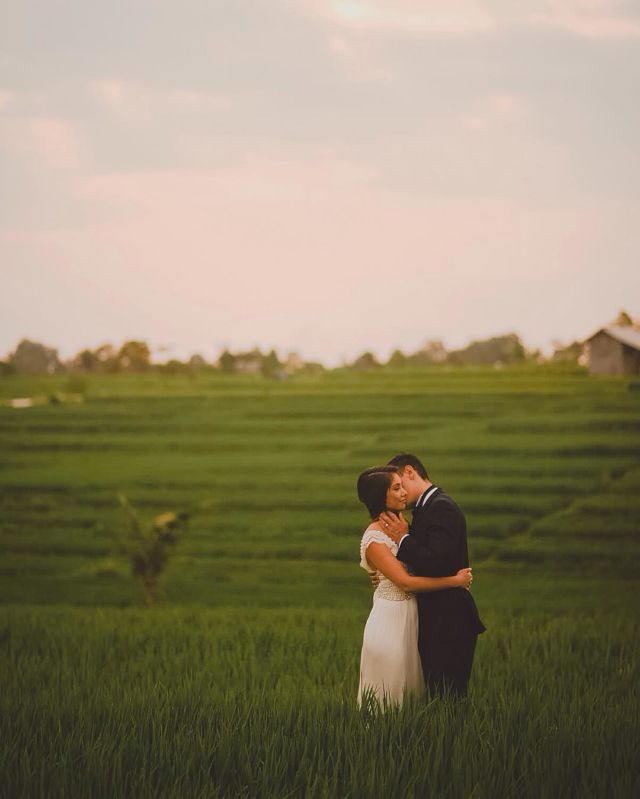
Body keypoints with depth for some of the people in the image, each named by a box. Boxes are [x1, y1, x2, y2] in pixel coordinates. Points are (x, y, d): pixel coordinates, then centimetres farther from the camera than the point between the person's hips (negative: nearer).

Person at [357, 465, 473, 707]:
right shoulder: (374, 539, -19)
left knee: (410, 690, 15)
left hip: (409, 615, 8)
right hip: (391, 618, -8)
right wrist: (455, 581, -17)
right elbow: (405, 581, -22)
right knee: (389, 694, 1)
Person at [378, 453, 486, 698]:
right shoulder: (427, 508, 15)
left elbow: (436, 563, -27)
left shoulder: (442, 508, -15)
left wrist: (403, 539, -14)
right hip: (436, 623, 10)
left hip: (449, 625, -10)